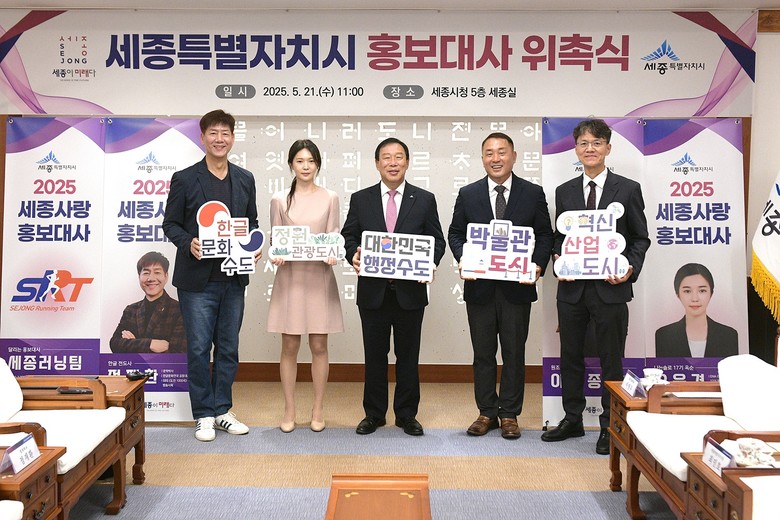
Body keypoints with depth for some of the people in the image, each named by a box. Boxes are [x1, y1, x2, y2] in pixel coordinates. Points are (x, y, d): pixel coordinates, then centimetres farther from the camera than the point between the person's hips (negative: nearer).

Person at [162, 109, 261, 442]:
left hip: (234, 278, 4)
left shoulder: (245, 179, 9)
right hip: (197, 279, -4)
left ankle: (222, 411, 24)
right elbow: (170, 223, 0)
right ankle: (204, 415, 17)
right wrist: (188, 243, -19)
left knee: (228, 348, 11)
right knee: (199, 349, 3)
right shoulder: (184, 179, -2)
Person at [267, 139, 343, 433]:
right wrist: (275, 257, -15)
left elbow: (334, 238, 3)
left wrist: (332, 255, -17)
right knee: (290, 347, 4)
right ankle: (289, 411, 17)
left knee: (319, 346, 5)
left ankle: (317, 410, 18)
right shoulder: (280, 200, 4)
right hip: (290, 277, 0)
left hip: (320, 278, 0)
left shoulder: (330, 198, 4)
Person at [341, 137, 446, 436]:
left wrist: (430, 262, -14)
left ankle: (407, 415, 22)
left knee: (408, 356, 9)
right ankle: (374, 414, 23)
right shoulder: (360, 199, 6)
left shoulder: (425, 200, 5)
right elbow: (348, 236, 7)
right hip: (373, 291, 1)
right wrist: (353, 255, -14)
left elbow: (437, 241, 5)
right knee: (374, 356, 10)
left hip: (410, 291, 0)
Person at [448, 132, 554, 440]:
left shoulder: (533, 193, 3)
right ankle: (487, 412, 22)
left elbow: (545, 234, 4)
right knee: (483, 353, 9)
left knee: (514, 353, 7)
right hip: (479, 287, 1)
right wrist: (463, 260, -11)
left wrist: (538, 265, -12)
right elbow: (455, 233, 8)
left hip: (517, 287, -1)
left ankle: (510, 414, 19)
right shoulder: (468, 194, 5)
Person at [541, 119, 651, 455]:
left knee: (611, 361, 6)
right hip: (572, 288, 3)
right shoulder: (564, 191, 9)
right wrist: (558, 260, -6)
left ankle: (610, 427, 20)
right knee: (570, 357, 13)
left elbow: (640, 238, 2)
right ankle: (572, 420, 28)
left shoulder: (628, 189, 1)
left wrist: (631, 269, -14)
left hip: (610, 288, -3)